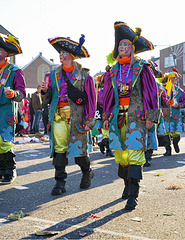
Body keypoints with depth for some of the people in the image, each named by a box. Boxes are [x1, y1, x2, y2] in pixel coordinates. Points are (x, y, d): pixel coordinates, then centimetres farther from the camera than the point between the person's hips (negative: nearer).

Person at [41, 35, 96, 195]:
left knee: (79, 147, 1)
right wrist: (45, 91, -9)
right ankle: (60, 182, 1)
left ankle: (87, 173, 29)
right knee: (59, 148, -4)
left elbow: (91, 98, 2)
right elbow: (47, 100, 14)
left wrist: (89, 119, -5)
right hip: (58, 116, 3)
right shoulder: (54, 74, 14)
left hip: (76, 116, -3)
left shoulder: (83, 74, 4)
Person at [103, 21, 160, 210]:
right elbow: (108, 94, 20)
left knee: (134, 150, -12)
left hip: (136, 114, -5)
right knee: (120, 151, 6)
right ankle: (128, 184, 27)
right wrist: (106, 117, 15)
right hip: (118, 115, 5)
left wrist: (151, 116, -6)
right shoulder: (113, 70, 14)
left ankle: (132, 195, -12)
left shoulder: (141, 68, 2)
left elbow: (151, 92, 1)